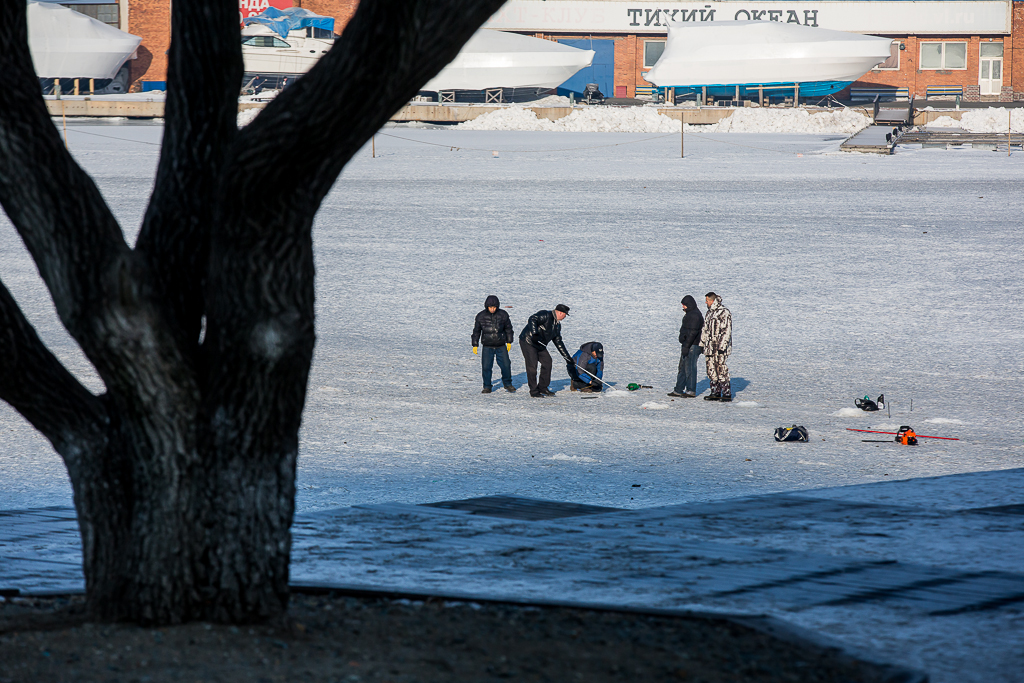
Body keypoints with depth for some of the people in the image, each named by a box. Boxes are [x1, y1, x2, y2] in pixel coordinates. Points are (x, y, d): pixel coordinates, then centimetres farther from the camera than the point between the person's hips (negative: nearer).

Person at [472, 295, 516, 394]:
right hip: (487, 347, 0)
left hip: (501, 346, 0)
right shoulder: (481, 316, -3)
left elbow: (508, 329, 11)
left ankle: (508, 384, 19)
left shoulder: (503, 315, -2)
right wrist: (475, 345, 7)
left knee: (506, 365, -1)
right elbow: (476, 331, 7)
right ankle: (487, 387, 7)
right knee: (486, 367, -5)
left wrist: (509, 342, 11)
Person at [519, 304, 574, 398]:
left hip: (540, 346, 9)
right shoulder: (545, 315, -17)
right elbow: (532, 320, -33)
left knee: (547, 362, 2)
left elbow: (558, 342, 17)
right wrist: (534, 334, -45)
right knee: (532, 365, -11)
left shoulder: (557, 325, 11)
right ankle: (534, 391, -4)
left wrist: (567, 357, 14)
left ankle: (542, 388, 14)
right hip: (528, 341, -9)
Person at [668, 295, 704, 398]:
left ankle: (691, 391, -3)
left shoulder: (695, 315, -16)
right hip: (687, 345, 11)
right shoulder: (689, 314, 17)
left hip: (692, 346, -11)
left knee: (690, 368, -7)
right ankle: (678, 390, 16)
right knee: (682, 367, 12)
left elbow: (692, 332, -22)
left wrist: (686, 346, -24)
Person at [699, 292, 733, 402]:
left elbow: (727, 331, -15)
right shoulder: (710, 312, 17)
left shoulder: (724, 312, -10)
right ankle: (715, 392, 14)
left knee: (722, 370, -9)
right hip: (710, 347, 9)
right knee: (711, 370, 8)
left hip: (720, 347, -9)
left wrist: (722, 347, -20)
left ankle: (727, 393, -6)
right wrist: (702, 344, 21)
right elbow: (705, 330, 25)